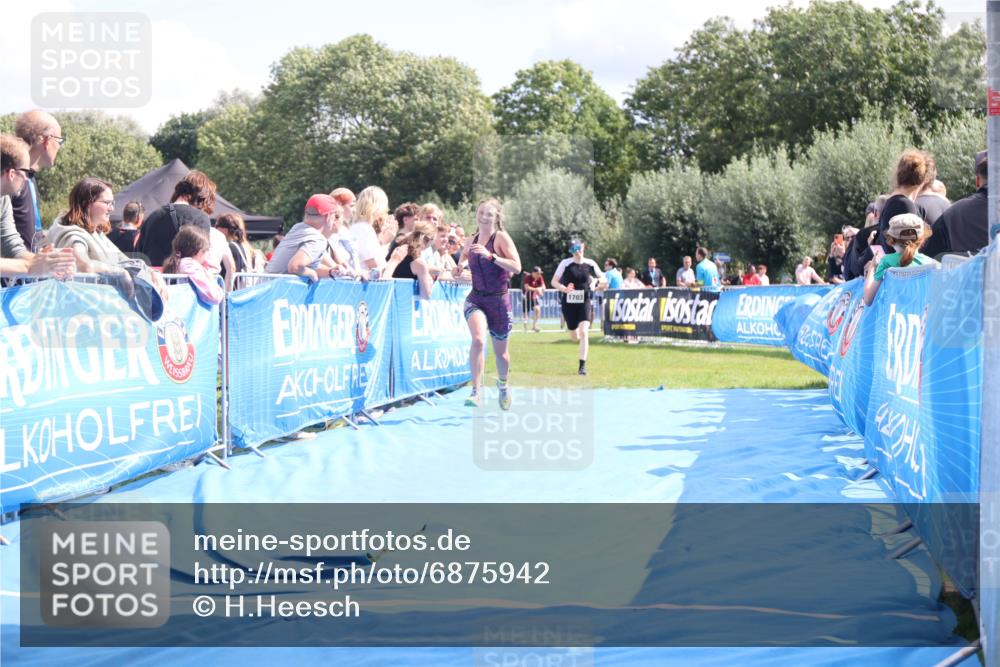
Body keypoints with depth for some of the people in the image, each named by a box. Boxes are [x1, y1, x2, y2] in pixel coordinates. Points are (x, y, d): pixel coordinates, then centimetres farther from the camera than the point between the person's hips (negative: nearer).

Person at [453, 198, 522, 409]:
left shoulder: (501, 237, -9)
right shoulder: (470, 241, 4)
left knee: (500, 350, 12)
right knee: (478, 339, -26)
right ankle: (476, 391, -23)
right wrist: (458, 270, 0)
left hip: (499, 300, -2)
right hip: (476, 298, 2)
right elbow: (464, 259, 24)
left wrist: (490, 255, -29)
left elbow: (516, 267, -20)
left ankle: (502, 384, 42)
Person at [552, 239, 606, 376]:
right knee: (575, 337, 10)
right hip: (569, 303, 1)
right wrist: (564, 289, -22)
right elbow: (554, 281, -4)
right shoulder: (565, 264, -6)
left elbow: (601, 279, 13)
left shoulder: (590, 264, -2)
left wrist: (595, 283, -9)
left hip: (584, 303, -1)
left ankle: (582, 365, -13)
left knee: (583, 332, -18)